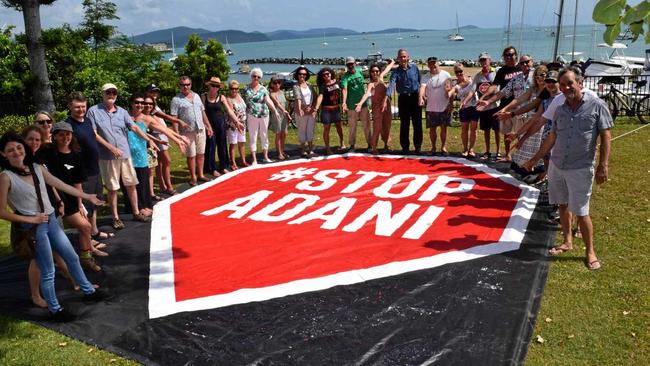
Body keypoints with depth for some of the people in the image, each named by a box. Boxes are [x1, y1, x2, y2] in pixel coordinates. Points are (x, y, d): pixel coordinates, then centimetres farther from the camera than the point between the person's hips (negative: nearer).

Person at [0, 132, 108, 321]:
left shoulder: (37, 168, 2)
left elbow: (61, 185, 11)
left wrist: (87, 196, 16)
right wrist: (31, 219, -16)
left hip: (51, 221, 6)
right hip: (33, 229, -6)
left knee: (72, 258, 18)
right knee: (48, 272, 3)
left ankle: (89, 291, 36)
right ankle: (54, 309, 22)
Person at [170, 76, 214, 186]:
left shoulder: (196, 96, 11)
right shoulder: (176, 99, -5)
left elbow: (203, 112, 16)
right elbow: (174, 118, -8)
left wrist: (208, 126, 13)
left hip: (201, 130, 5)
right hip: (188, 131, -5)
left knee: (201, 154, 10)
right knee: (191, 156, 3)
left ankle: (200, 175, 23)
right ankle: (193, 177, 14)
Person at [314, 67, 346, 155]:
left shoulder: (336, 82, 1)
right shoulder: (323, 86, -12)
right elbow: (320, 96, -26)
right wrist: (316, 107, -39)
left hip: (337, 108, 4)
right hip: (326, 110, -4)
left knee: (338, 125, 19)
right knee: (326, 128, 3)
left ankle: (342, 142, 40)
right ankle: (327, 148, 12)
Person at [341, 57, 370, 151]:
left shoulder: (360, 72, 6)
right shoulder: (345, 77, -8)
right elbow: (344, 89, -23)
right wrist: (344, 102, -37)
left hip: (363, 103, 3)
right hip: (352, 105, -3)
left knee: (366, 125, 7)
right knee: (352, 126, 5)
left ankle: (369, 144, 17)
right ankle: (352, 145, 18)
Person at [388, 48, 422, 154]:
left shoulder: (414, 67, 2)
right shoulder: (396, 72, -4)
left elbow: (420, 81, 9)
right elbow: (391, 85, -18)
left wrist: (421, 95, 5)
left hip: (415, 97, 1)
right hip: (403, 99, -1)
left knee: (417, 123, 2)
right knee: (404, 124, 5)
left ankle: (418, 146, 11)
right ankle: (405, 147, 15)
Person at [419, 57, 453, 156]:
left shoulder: (445, 75, 1)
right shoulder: (426, 78, 0)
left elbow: (450, 89, 4)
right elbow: (422, 87, -18)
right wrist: (421, 97, -37)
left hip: (444, 107, 0)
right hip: (431, 108, 1)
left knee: (443, 128, 6)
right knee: (432, 129, 7)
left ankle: (443, 147, 17)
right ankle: (433, 148, 20)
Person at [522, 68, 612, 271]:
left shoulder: (596, 105, -8)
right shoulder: (560, 109, 6)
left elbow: (606, 136, -7)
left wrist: (603, 165, -12)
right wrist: (534, 160, 16)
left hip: (580, 169, -5)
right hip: (556, 166, 5)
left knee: (581, 212, -1)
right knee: (563, 205, 16)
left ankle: (590, 251, 15)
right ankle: (567, 241, 32)